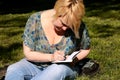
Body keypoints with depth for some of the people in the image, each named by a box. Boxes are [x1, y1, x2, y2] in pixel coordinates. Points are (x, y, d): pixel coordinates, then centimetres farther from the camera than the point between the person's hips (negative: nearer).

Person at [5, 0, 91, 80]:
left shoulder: (78, 26, -14)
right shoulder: (35, 20, -15)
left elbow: (85, 49, 4)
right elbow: (28, 53, -12)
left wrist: (74, 59, -16)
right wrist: (51, 57, -27)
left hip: (64, 67, -1)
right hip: (36, 64, 1)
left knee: (58, 70, -38)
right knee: (13, 70, -30)